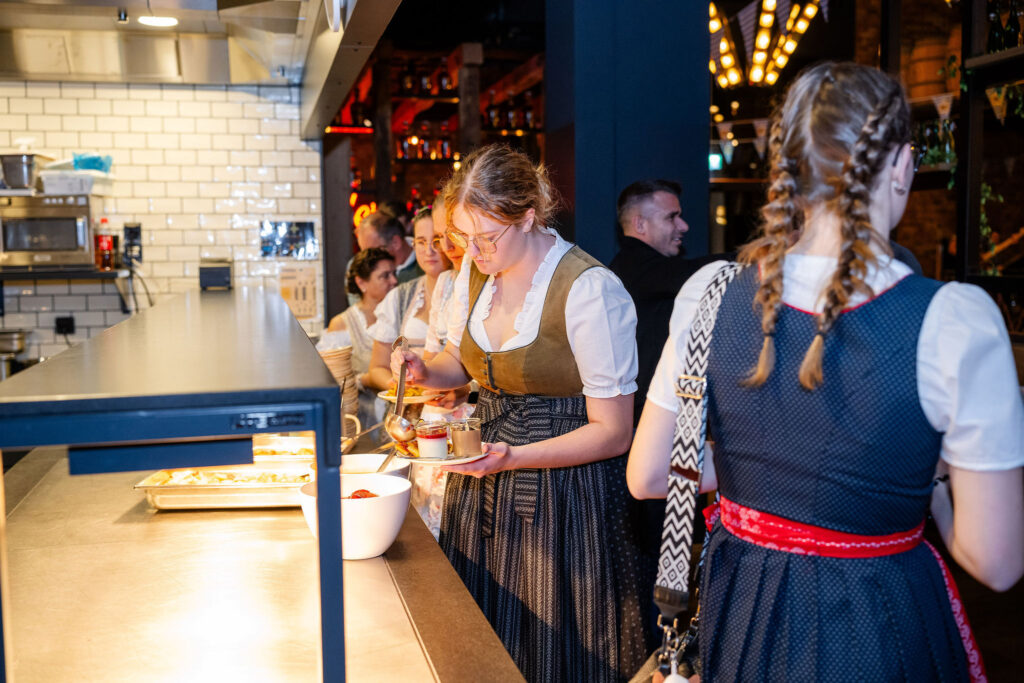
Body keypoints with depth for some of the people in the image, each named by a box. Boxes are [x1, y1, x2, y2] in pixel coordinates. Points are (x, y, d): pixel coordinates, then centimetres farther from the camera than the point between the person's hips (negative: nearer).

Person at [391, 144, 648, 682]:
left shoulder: (590, 290, -21)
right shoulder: (475, 270, 0)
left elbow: (612, 433, -17)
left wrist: (513, 458, -28)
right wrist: (424, 371, -5)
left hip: (563, 487, -6)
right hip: (482, 480, 6)